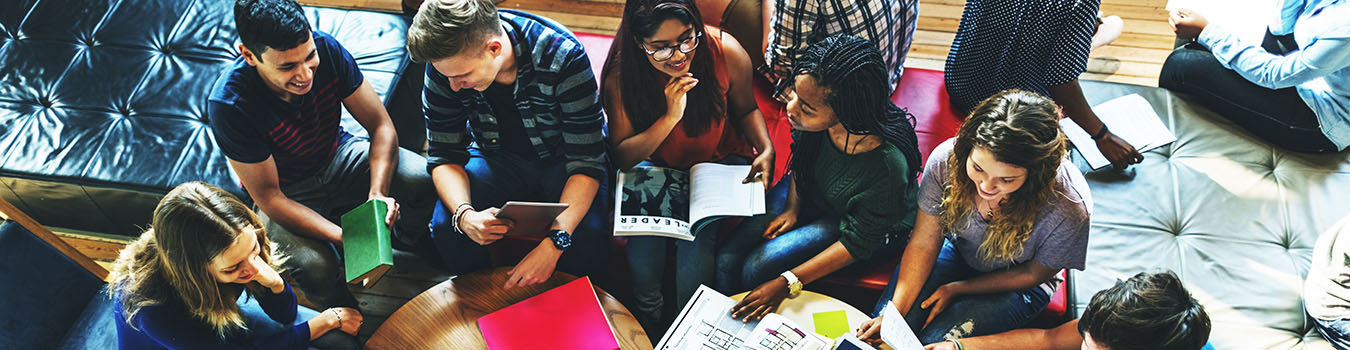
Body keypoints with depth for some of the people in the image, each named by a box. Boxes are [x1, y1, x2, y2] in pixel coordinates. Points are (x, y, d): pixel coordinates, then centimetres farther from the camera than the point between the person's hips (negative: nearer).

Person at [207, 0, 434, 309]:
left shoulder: (326, 49, -23)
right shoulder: (229, 106, -31)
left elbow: (381, 125, -16)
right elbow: (269, 197, -24)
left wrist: (378, 192, -33)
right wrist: (345, 237, -35)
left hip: (338, 156, 3)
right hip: (287, 193, -3)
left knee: (425, 177, -22)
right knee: (315, 268, -31)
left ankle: (409, 241, 13)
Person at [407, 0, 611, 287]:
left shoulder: (564, 56, -31)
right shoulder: (445, 62, -20)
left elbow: (586, 162, -28)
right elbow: (444, 155, -12)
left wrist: (554, 243, -41)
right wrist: (464, 215, -34)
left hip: (560, 159, -2)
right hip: (499, 159, 3)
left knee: (587, 242, -30)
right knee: (446, 229, -25)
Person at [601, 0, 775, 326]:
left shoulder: (727, 54, -22)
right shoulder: (621, 74, -22)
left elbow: (746, 110, -1)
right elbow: (622, 158, -19)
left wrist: (766, 149, -19)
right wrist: (670, 117, -33)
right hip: (656, 167, 1)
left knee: (695, 248, -22)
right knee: (642, 256, -19)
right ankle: (648, 318, 17)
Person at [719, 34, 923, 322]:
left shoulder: (887, 165, -40)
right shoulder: (815, 119, -26)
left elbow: (857, 242, -25)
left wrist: (787, 284, -26)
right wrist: (792, 208, -9)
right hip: (808, 192, 5)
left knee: (756, 269, -18)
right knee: (727, 260, -8)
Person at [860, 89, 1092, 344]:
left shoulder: (1068, 209, -36)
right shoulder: (946, 160, -30)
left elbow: (1034, 274, -14)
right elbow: (923, 244, -18)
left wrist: (957, 289, -12)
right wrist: (894, 314, -26)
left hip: (1015, 281, -1)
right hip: (957, 251, 2)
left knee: (934, 341, -18)